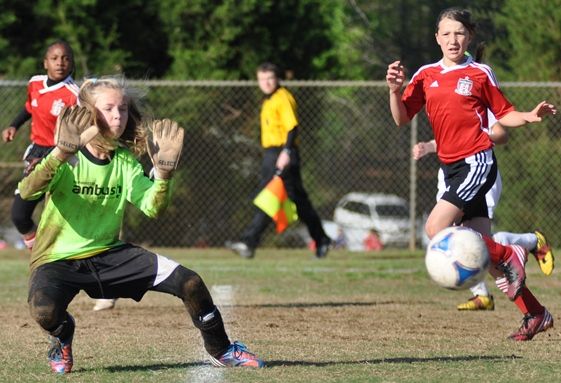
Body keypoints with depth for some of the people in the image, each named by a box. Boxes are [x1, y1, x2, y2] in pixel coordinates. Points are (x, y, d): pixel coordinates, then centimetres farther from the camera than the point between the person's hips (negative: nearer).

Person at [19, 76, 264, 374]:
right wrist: (61, 153, -46)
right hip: (57, 259, -5)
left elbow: (152, 208, -9)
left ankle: (220, 350, 18)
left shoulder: (125, 162, 1)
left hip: (107, 253, 5)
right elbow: (27, 191, -32)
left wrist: (163, 172, -26)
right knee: (44, 311, -37)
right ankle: (62, 336, 2)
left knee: (189, 282, -7)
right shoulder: (66, 159, -14)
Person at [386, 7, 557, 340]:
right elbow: (402, 119, 3)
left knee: (436, 229, -20)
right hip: (451, 168, 6)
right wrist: (395, 90, -14)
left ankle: (510, 256, -6)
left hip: (477, 161, -6)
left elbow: (504, 114, 6)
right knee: (481, 248, 5)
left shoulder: (480, 73, -2)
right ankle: (535, 314, 13)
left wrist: (530, 117, -12)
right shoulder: (426, 76, 9)